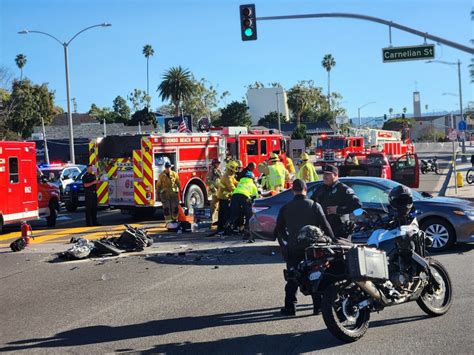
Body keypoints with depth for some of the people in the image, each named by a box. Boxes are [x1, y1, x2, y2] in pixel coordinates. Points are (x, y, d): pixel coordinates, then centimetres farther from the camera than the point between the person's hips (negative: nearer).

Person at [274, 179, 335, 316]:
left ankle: (290, 307, 8)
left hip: (293, 248, 1)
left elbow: (278, 229, 5)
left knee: (292, 279, 9)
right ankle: (318, 306, 10)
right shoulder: (314, 206, -5)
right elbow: (325, 226, -6)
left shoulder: (285, 208, 0)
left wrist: (283, 245, 19)